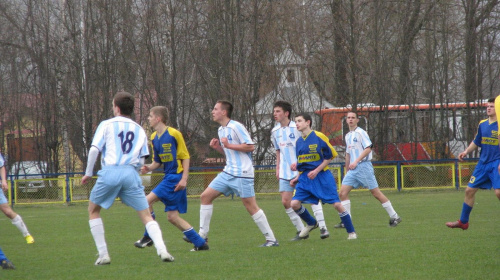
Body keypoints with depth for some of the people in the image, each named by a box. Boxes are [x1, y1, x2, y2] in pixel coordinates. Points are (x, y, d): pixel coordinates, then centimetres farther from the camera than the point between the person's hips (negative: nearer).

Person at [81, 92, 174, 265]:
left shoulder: (107, 125, 10)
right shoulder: (139, 130, 19)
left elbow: (94, 150, 0)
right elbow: (141, 161, 13)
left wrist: (88, 173, 11)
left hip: (110, 172, -2)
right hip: (131, 173, 2)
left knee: (93, 211, 17)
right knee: (146, 216, 4)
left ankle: (103, 255, 8)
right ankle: (161, 249, -18)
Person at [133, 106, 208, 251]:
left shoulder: (174, 134, -11)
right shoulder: (154, 137, 12)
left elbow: (186, 157, -8)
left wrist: (184, 179, -15)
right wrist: (149, 168, -4)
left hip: (176, 177, -9)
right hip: (168, 177, 9)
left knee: (147, 201, -13)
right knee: (172, 216, 6)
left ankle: (148, 237, -2)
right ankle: (200, 243, 12)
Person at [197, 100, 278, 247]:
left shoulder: (236, 127, -12)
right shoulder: (221, 130, 15)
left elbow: (250, 146, -17)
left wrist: (229, 145, -18)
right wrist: (217, 147, 7)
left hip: (242, 173, -9)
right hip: (228, 173, 9)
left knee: (250, 206, -8)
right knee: (205, 196, 3)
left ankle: (271, 239, 0)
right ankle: (202, 237, 7)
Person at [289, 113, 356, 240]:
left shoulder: (319, 137, -10)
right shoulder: (299, 141, 9)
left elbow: (331, 156, -7)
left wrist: (316, 171, -13)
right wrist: (297, 178, 9)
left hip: (322, 176, -5)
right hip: (305, 178, 6)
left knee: (337, 204, -8)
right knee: (294, 203, -9)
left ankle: (351, 232, 5)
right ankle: (311, 223, 18)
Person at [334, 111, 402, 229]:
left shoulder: (360, 133, -7)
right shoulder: (348, 136, 17)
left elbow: (368, 148, -16)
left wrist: (356, 161, -20)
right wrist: (347, 168, 24)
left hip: (363, 165, -7)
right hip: (352, 169, 7)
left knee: (376, 193, -5)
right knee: (343, 192, -5)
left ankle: (394, 217, 4)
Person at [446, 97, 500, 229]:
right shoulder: (482, 124, 8)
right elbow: (476, 142, 20)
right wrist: (466, 151, 4)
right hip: (483, 163, 6)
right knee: (470, 190, 7)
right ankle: (463, 221, 20)